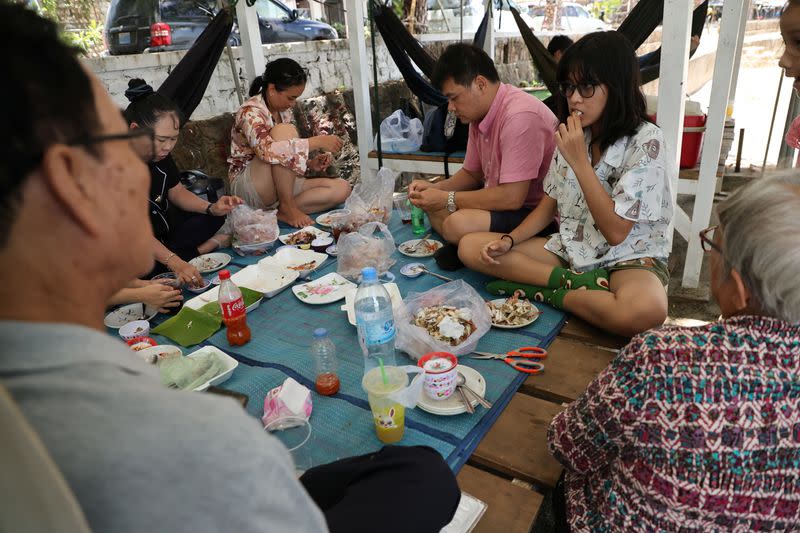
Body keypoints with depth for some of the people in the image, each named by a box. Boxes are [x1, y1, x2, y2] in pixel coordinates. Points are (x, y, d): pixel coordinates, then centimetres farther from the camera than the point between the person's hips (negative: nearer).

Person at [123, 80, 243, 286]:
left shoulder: (159, 154, -4)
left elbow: (176, 191, 6)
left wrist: (212, 208, -13)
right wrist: (175, 263, -40)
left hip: (163, 226, 8)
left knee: (215, 217, 6)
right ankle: (205, 247, -12)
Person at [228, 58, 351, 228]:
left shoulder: (283, 111, 8)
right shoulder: (250, 112, -18)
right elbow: (268, 151, -38)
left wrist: (310, 163, -3)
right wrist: (318, 141, -33)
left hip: (279, 185, 8)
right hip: (248, 188, -8)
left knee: (341, 188, -9)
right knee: (285, 130, -29)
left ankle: (278, 211, -14)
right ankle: (287, 207, -20)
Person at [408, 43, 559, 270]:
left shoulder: (519, 116, -25)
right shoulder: (480, 113, 5)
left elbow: (512, 197, -29)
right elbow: (472, 173, 16)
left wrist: (448, 199, -19)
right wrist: (434, 189, -2)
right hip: (503, 199, 10)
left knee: (459, 224, -30)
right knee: (432, 202, 7)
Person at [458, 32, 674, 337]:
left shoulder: (645, 141, -15)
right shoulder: (573, 135, 4)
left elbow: (616, 232, -19)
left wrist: (579, 161, -22)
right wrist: (509, 240, -7)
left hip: (628, 258, -5)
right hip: (571, 249, 6)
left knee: (647, 309, -42)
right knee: (470, 247, -9)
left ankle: (543, 292, -18)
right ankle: (576, 282, -17)